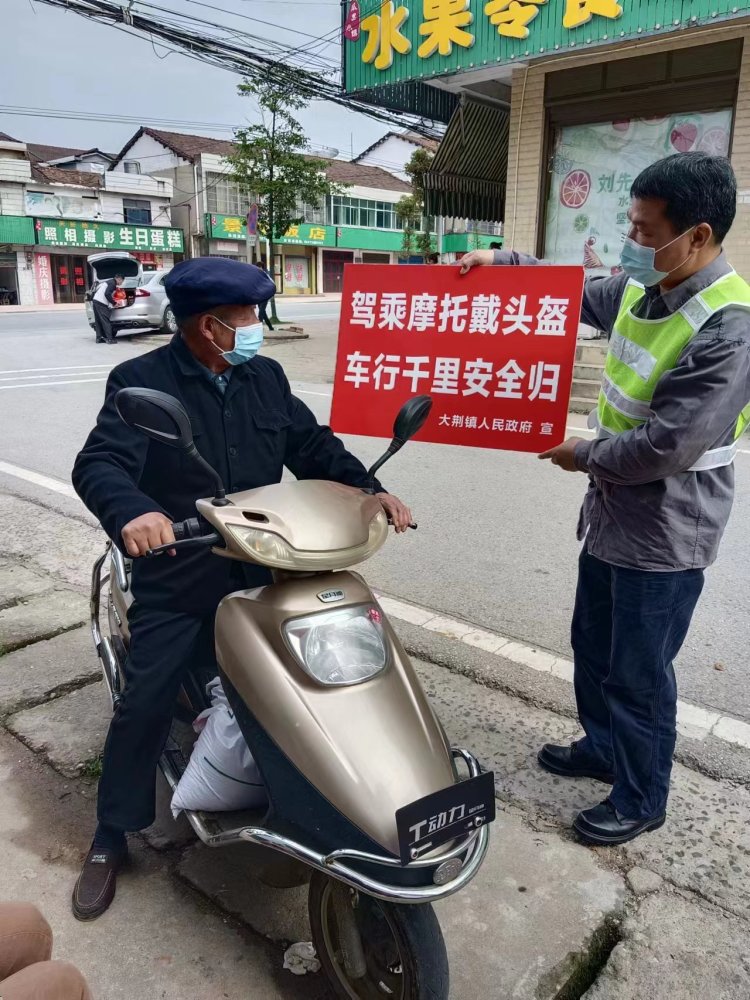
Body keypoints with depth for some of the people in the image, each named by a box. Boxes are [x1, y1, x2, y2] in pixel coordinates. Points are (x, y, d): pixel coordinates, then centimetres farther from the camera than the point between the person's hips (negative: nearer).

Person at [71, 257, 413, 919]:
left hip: (258, 572, 4)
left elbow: (314, 446, 8)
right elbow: (99, 464, -23)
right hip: (176, 580, -4)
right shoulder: (141, 383, -10)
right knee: (144, 709, 2)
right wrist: (131, 511, -45)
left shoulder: (266, 378, 5)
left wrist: (370, 490, -8)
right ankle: (110, 841, 23)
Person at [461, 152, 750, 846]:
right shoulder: (641, 288, 1)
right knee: (593, 645, 23)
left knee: (639, 674, 8)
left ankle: (641, 800, 31)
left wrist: (584, 456, -12)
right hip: (612, 514, 9)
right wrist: (504, 260, 9)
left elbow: (664, 447, -28)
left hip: (663, 535, -8)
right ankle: (602, 747, 47)